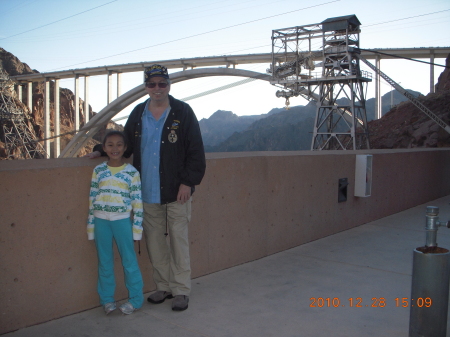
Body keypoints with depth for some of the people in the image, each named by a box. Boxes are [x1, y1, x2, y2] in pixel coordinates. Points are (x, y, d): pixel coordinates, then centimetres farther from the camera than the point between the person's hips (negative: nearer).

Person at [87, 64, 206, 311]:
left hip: (176, 191, -4)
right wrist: (102, 150, 5)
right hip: (148, 193, 4)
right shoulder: (138, 114, 10)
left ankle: (181, 290, 12)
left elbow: (196, 151, -4)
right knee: (154, 243, 10)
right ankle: (163, 287, 24)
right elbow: (126, 144, 21)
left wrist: (188, 181, -11)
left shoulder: (183, 112, -2)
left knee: (178, 241, 0)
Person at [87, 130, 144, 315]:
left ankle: (135, 299, 18)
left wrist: (137, 226, -4)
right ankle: (107, 299, 25)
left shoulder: (131, 172, -2)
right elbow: (92, 198, 8)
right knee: (104, 263, 11)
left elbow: (137, 201, -2)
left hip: (122, 220, -2)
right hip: (101, 220, 3)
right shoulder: (98, 170, 4)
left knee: (129, 261, 4)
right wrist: (91, 225, 7)